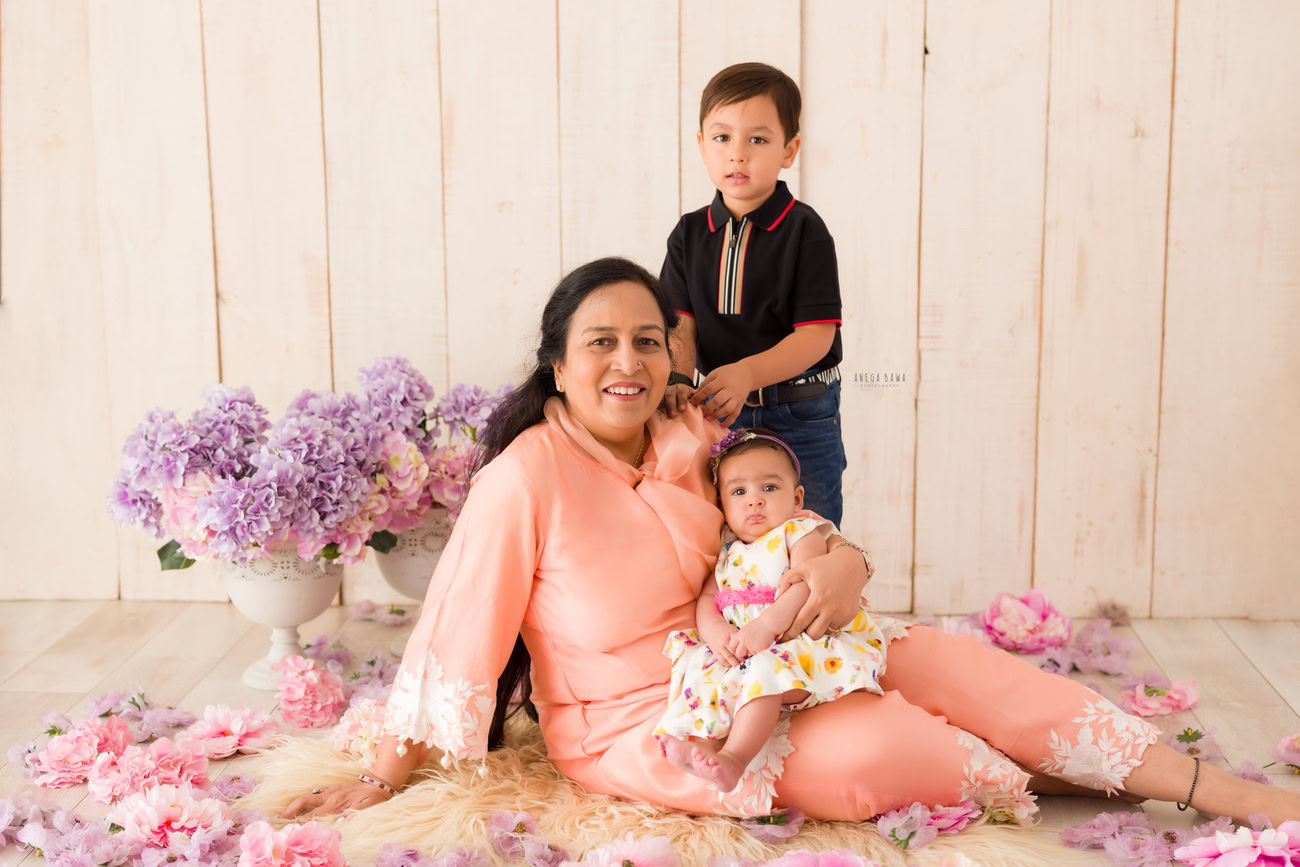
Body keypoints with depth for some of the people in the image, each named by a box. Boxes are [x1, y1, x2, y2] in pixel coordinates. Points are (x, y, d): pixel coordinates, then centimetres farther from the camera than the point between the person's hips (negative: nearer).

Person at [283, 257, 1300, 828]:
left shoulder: (689, 444, -2)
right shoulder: (528, 479, -18)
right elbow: (455, 628, -15)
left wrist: (843, 566, -17)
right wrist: (386, 775, -12)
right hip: (634, 723, -6)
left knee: (944, 661, -11)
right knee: (873, 751, -27)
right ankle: (1036, 786, 2)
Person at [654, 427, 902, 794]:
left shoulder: (801, 533, 2)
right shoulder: (727, 553, 19)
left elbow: (806, 586, -15)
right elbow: (707, 598, 10)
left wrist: (766, 624, -29)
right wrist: (715, 631, -14)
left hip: (803, 642, -6)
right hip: (739, 649, 6)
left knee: (765, 669, -33)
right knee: (707, 667, -20)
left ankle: (735, 757, -40)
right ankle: (703, 740, -36)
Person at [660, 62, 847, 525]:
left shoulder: (804, 231, -9)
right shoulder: (690, 233, 4)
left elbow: (816, 335, -16)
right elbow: (680, 322, -3)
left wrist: (747, 374, -31)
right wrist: (677, 380, -24)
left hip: (801, 415, -3)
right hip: (720, 409, 4)